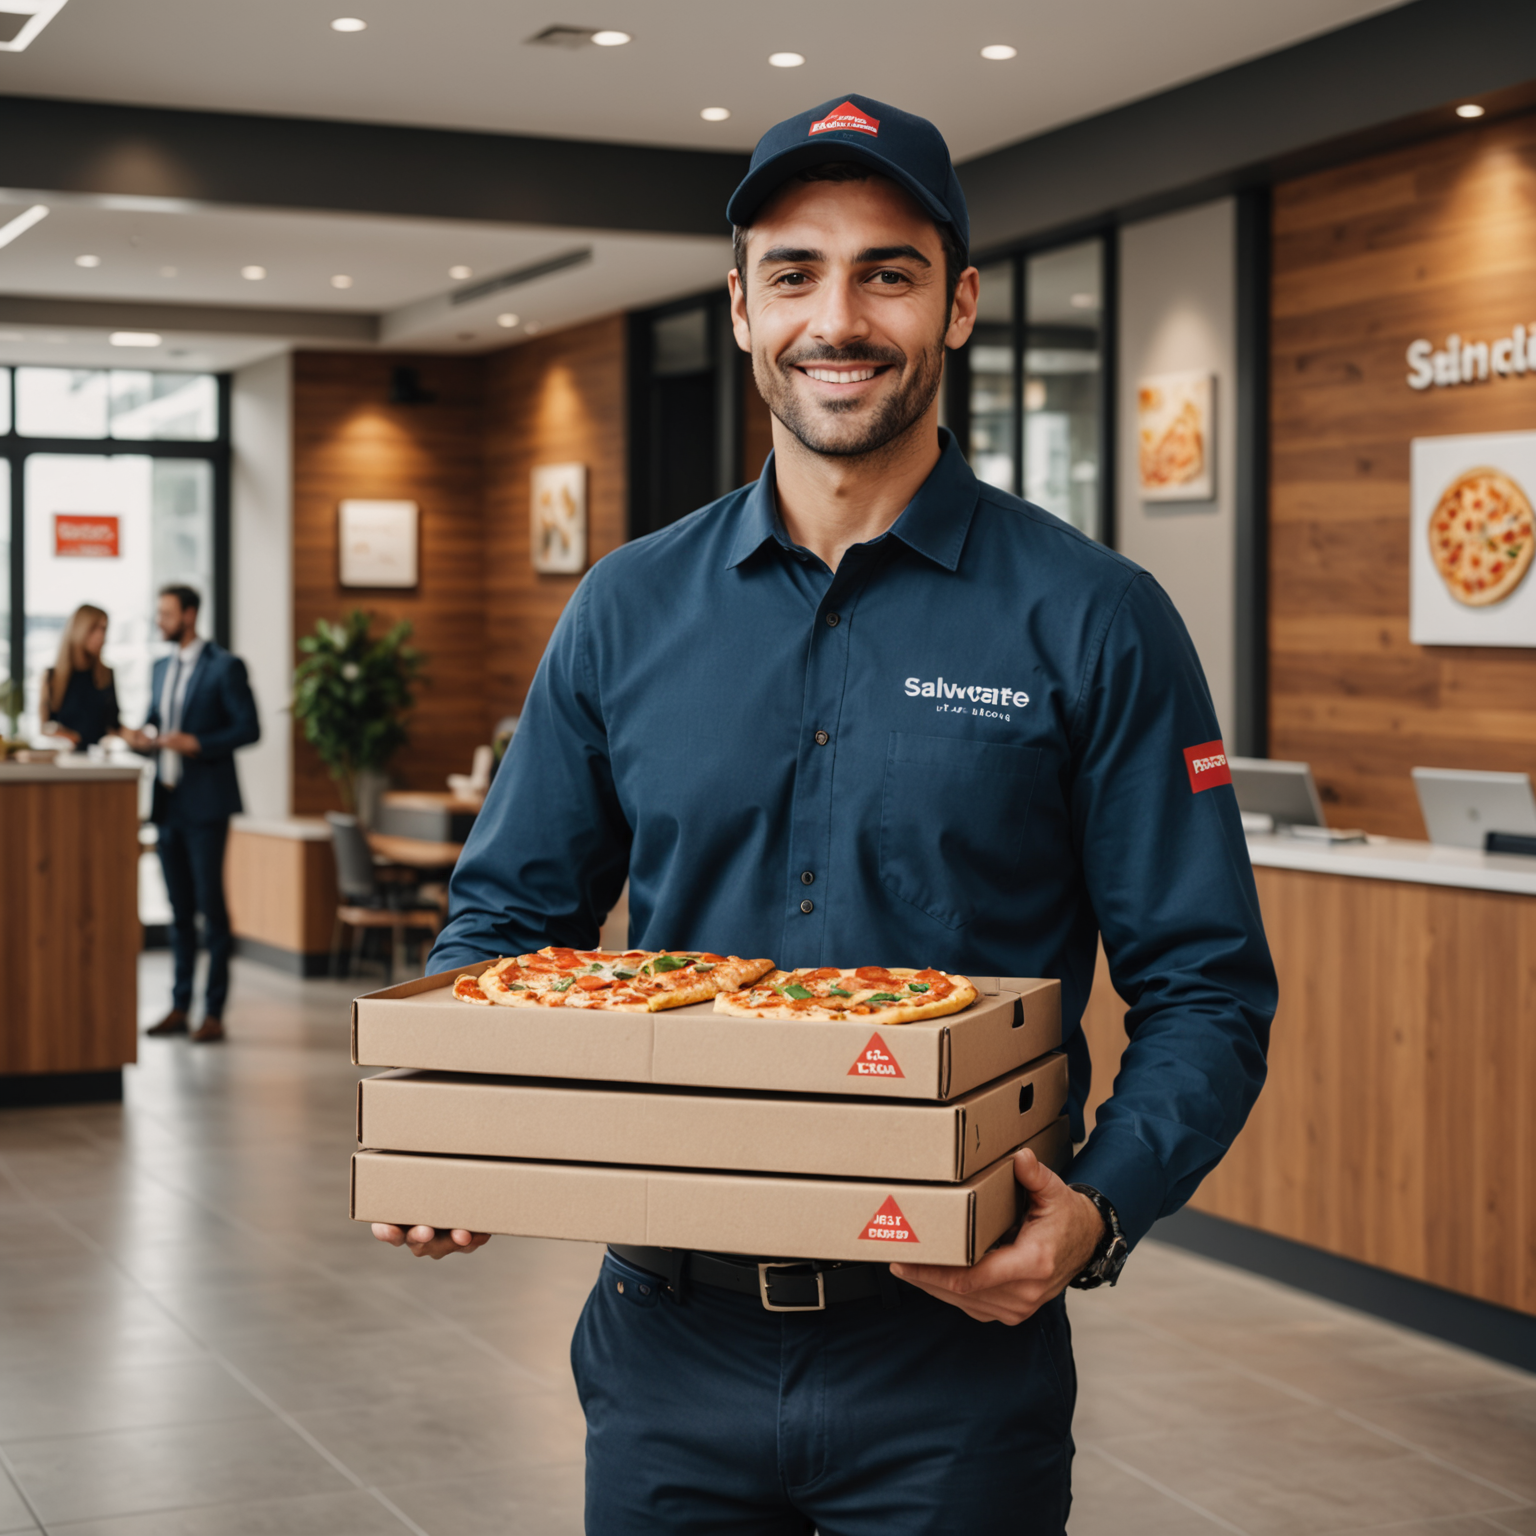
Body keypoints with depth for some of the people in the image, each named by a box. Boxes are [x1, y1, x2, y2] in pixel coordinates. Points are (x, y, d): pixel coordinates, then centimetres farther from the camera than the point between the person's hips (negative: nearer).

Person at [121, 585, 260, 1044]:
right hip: (168, 801, 7)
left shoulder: (225, 667, -6)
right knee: (179, 908, 10)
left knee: (210, 904, -5)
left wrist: (197, 744, -20)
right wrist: (144, 738, 0)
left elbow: (248, 728, -10)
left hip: (205, 803, -7)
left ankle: (214, 1011, -2)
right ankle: (180, 1006, 15)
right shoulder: (161, 668, 17)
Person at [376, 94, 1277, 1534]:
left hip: (954, 1352, -2)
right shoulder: (628, 608, 4)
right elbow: (510, 912, 10)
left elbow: (1203, 987, -6)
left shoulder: (1091, 621, -5)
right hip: (667, 1339, 3)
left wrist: (1100, 1210, -23)